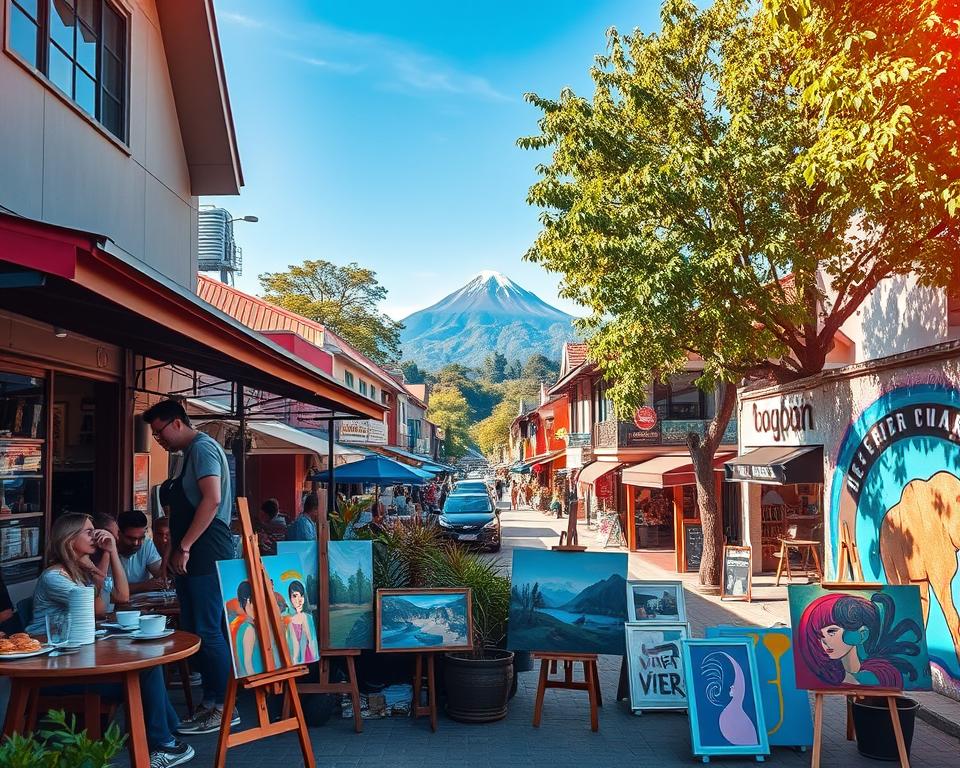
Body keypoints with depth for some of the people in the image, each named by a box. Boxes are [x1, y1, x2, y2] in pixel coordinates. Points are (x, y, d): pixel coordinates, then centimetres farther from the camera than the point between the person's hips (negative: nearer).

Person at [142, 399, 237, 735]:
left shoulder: (202, 447, -9)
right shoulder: (190, 453, 21)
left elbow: (211, 500, -21)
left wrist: (183, 547, -19)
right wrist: (176, 553, 18)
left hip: (206, 555, -10)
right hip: (193, 557, 10)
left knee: (208, 631, -7)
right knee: (194, 630, 12)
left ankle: (224, 707, 0)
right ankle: (210, 701, 19)